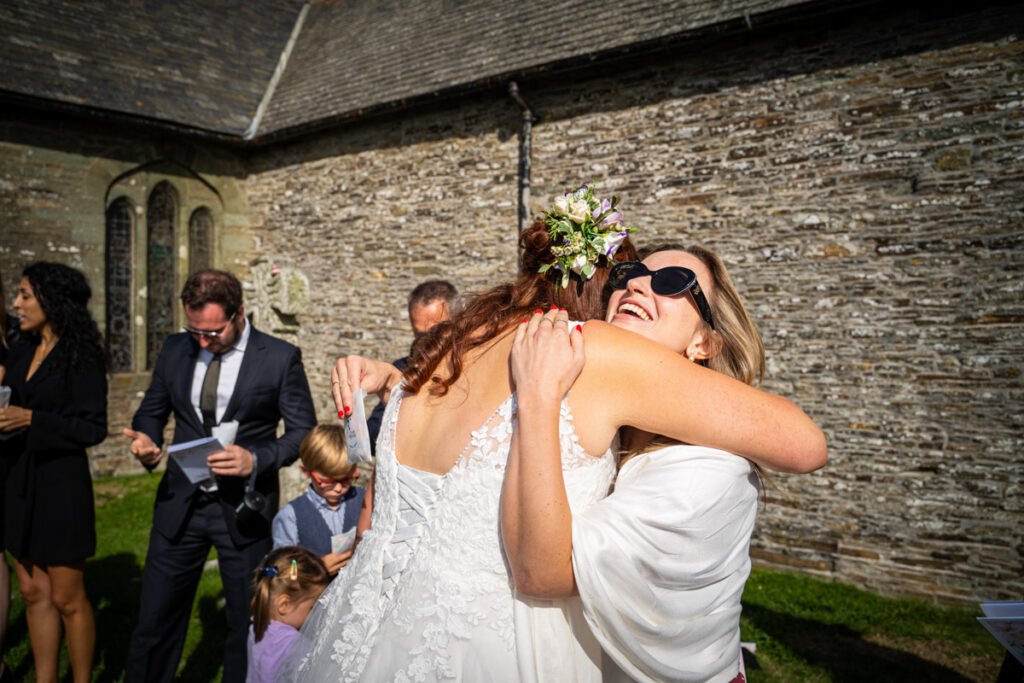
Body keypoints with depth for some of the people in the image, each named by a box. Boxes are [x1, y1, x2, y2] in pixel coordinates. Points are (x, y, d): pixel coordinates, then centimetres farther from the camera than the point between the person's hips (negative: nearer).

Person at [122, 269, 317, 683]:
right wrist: (146, 438, -9)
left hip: (244, 508, -3)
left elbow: (304, 432, -6)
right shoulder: (175, 349, 3)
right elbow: (152, 411, 14)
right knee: (155, 618, 12)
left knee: (246, 622, 12)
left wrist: (257, 460, -23)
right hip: (180, 504, 3)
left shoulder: (280, 358, -9)